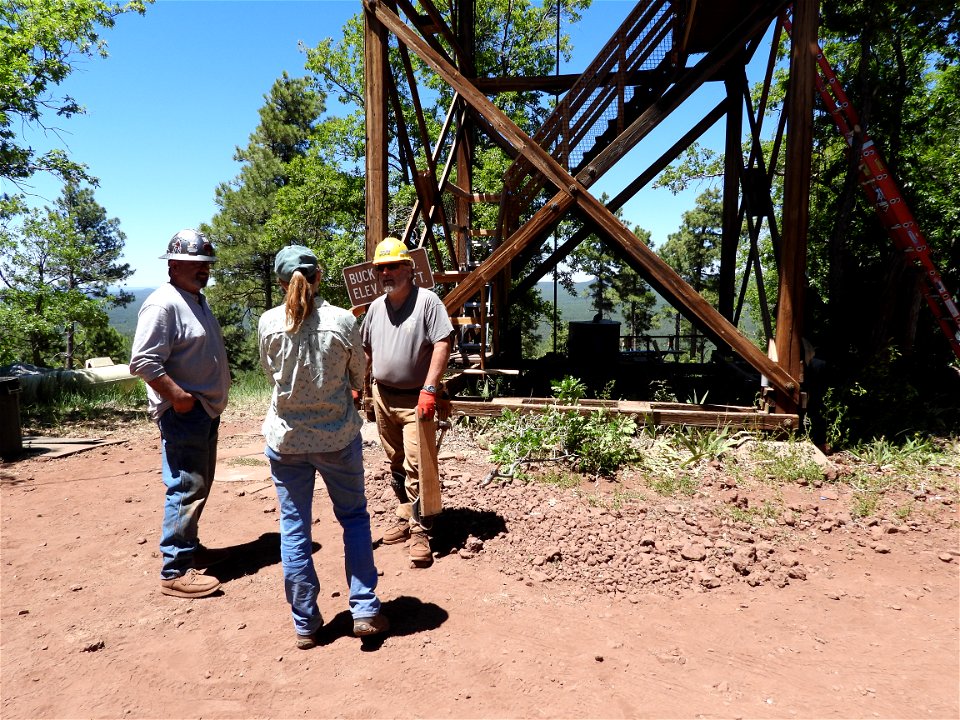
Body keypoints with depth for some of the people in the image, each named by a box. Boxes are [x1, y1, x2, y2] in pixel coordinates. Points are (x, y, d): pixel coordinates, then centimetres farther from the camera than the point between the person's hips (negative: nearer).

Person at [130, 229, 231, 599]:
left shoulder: (198, 300, 15)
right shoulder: (163, 304, -16)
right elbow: (143, 361, -23)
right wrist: (178, 396, -25)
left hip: (206, 409, 10)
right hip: (183, 413, -10)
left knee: (200, 485, 18)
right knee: (185, 489, -8)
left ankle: (190, 547, 33)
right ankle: (175, 571, -1)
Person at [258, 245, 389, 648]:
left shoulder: (268, 323, -7)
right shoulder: (342, 320, -10)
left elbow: (271, 372, 9)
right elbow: (358, 379, 3)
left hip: (286, 439, 1)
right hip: (338, 437, -1)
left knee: (294, 529, 11)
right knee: (354, 518, 16)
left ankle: (305, 625, 20)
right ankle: (364, 610, 16)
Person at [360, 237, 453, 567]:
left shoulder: (427, 301, -10)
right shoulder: (376, 307, 10)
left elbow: (442, 345, -18)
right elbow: (365, 351, 20)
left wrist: (429, 389, -24)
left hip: (414, 399, -6)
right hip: (383, 396, 7)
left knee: (416, 465, -9)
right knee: (395, 463, 14)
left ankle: (418, 531, 0)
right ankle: (405, 518, 27)